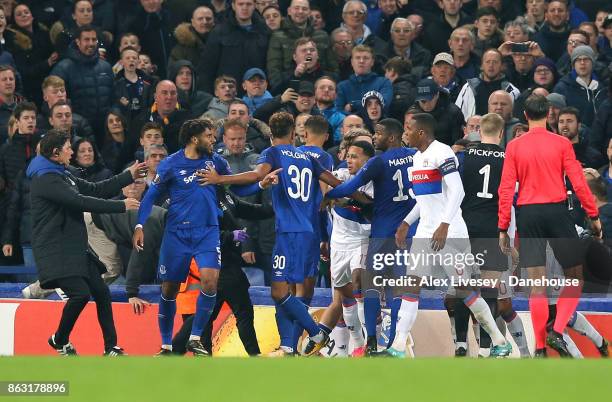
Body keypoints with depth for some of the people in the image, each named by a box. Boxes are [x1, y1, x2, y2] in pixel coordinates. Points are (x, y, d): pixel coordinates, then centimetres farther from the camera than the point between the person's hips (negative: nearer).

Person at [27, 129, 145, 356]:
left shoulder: (62, 176, 17)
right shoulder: (45, 180, -16)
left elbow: (95, 190, 20)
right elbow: (81, 202, -22)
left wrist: (129, 176, 18)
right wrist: (121, 206, -17)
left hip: (76, 249, 10)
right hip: (56, 251, -10)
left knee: (101, 293, 5)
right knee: (80, 294, -19)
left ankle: (111, 347, 12)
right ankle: (60, 340, 3)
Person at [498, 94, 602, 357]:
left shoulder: (514, 147, 4)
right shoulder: (561, 143, -1)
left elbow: (506, 189, 1)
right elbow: (578, 182, -4)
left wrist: (503, 228, 5)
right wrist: (594, 216, 4)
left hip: (527, 215, 2)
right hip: (556, 211, -2)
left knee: (536, 284, 3)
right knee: (575, 277, 10)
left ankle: (540, 348, -1)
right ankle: (557, 332, -9)